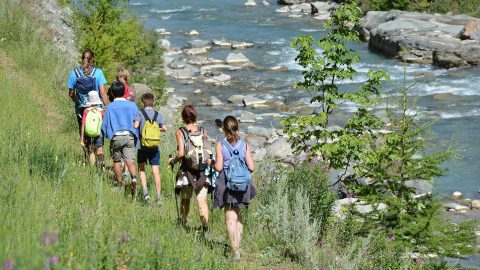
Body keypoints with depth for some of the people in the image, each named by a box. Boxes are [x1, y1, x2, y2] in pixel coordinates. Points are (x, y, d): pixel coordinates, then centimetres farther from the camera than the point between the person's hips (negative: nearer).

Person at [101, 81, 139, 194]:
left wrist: (107, 135, 19)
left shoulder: (110, 107, 1)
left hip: (116, 137, -1)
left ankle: (119, 184, 20)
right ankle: (134, 177, -34)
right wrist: (137, 136, 18)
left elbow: (105, 124, 3)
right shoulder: (132, 105, 5)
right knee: (130, 161, -7)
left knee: (116, 161, 16)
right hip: (130, 136, 1)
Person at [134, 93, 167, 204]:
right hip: (155, 147, 1)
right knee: (156, 171, 4)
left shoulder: (140, 113, -4)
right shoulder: (158, 115, 3)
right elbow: (164, 128, -4)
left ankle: (145, 191, -1)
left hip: (142, 146, -1)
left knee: (141, 169, 16)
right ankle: (159, 196, 0)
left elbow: (135, 125, -19)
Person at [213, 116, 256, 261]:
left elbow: (219, 167, -12)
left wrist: (213, 163, 9)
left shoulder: (220, 145, -7)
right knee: (237, 214, 22)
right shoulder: (244, 145, 0)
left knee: (230, 218, 2)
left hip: (227, 183, -3)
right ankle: (237, 244, 22)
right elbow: (251, 167, -3)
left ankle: (236, 251, -4)